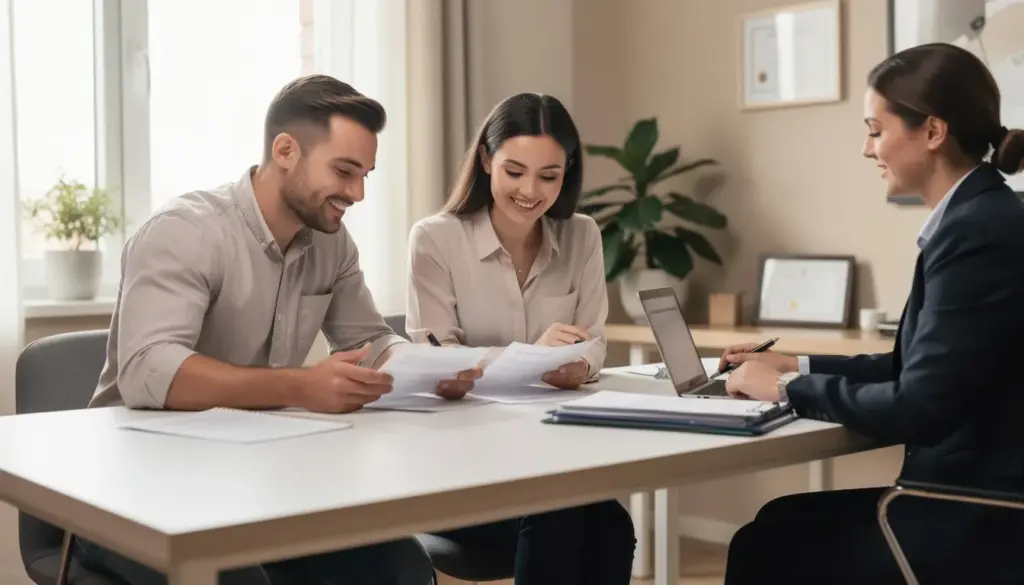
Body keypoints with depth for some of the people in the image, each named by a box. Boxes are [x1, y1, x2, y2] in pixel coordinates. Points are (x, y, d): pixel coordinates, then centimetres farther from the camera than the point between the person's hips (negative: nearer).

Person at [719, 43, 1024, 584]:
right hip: (973, 495, 8)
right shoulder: (979, 216, 9)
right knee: (781, 524, 10)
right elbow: (915, 368, 16)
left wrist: (789, 388, -12)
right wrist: (797, 367, 11)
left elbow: (919, 407, -24)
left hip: (980, 521, -8)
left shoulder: (978, 231, -21)